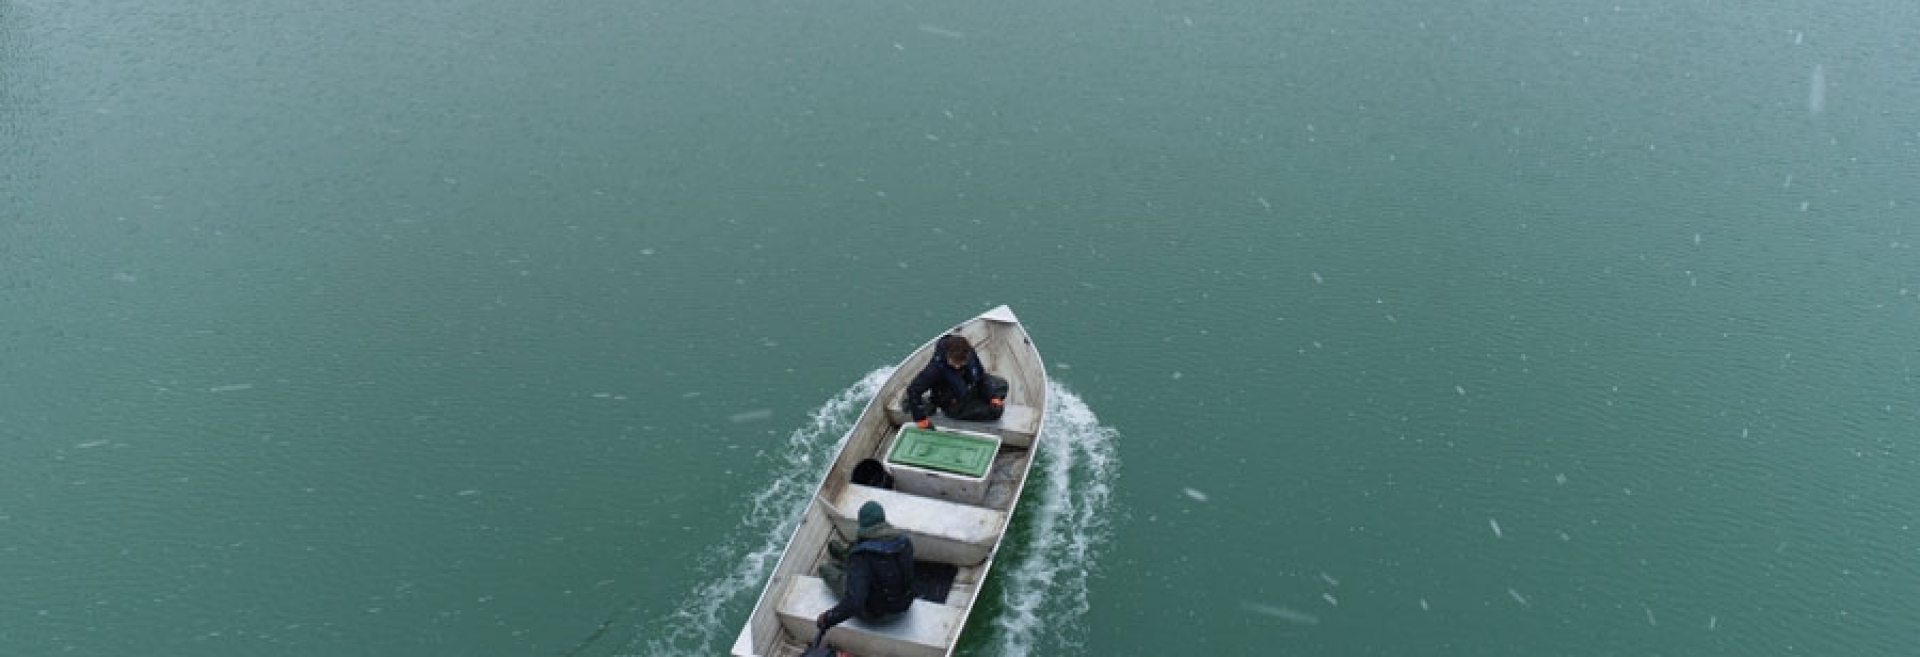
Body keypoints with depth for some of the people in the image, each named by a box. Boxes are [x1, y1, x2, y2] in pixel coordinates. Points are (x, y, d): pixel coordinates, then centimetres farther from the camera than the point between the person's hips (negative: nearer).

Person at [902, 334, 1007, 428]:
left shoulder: (969, 352, -22)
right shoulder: (936, 367, -37)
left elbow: (981, 375, -4)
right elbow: (913, 390, -37)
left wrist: (993, 397, -12)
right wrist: (920, 419, -36)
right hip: (956, 406, -6)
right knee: (996, 410, -14)